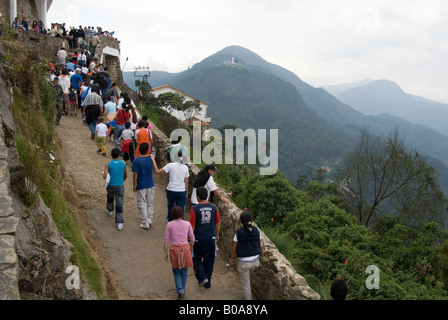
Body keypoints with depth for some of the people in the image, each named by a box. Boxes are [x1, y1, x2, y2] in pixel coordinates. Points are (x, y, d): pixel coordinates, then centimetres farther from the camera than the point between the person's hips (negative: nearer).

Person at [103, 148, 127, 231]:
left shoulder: (108, 164, -7)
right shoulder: (123, 164, 1)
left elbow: (105, 176, -14)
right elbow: (125, 176, 13)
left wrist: (104, 174, 10)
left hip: (111, 186, 0)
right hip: (120, 186, 0)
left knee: (110, 197, 34)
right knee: (119, 205, 0)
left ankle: (110, 211, 53)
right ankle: (119, 223, -5)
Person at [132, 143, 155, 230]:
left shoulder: (136, 160, -14)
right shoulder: (151, 158, -3)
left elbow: (135, 175, -13)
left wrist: (134, 186, -2)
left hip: (141, 186, -3)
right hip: (150, 184, 3)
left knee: (142, 204, 6)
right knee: (150, 203, 16)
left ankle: (145, 223, 8)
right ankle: (149, 220, 21)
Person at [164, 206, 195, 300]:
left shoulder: (169, 224, -3)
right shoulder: (187, 224, 0)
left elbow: (166, 240, -2)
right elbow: (192, 238, 5)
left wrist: (165, 253, 5)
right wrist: (191, 248, 21)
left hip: (174, 249, -1)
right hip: (185, 247, 1)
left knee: (176, 272, 11)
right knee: (184, 271, 15)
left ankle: (180, 291, -2)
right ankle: (182, 289, 23)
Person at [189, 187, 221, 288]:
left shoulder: (194, 209, -14)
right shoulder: (214, 207, -3)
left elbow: (192, 226, -11)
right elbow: (218, 223, 6)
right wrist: (217, 235, 20)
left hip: (199, 239, -3)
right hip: (211, 238, 3)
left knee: (196, 259, 18)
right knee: (209, 260, 16)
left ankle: (202, 278, 4)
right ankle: (207, 283, 23)